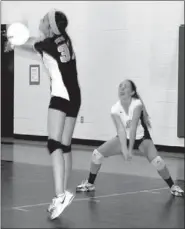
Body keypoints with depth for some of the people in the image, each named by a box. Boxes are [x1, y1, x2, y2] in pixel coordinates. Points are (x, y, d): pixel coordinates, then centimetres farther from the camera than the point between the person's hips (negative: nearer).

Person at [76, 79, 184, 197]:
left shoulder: (137, 104, -27)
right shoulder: (115, 109, -19)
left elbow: (133, 127, -34)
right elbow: (121, 129, -29)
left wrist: (130, 149, -40)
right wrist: (124, 149, -43)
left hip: (141, 138, -3)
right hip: (125, 138, 3)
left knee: (157, 161, -26)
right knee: (97, 154, -9)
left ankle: (173, 186, -2)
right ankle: (90, 184, 12)